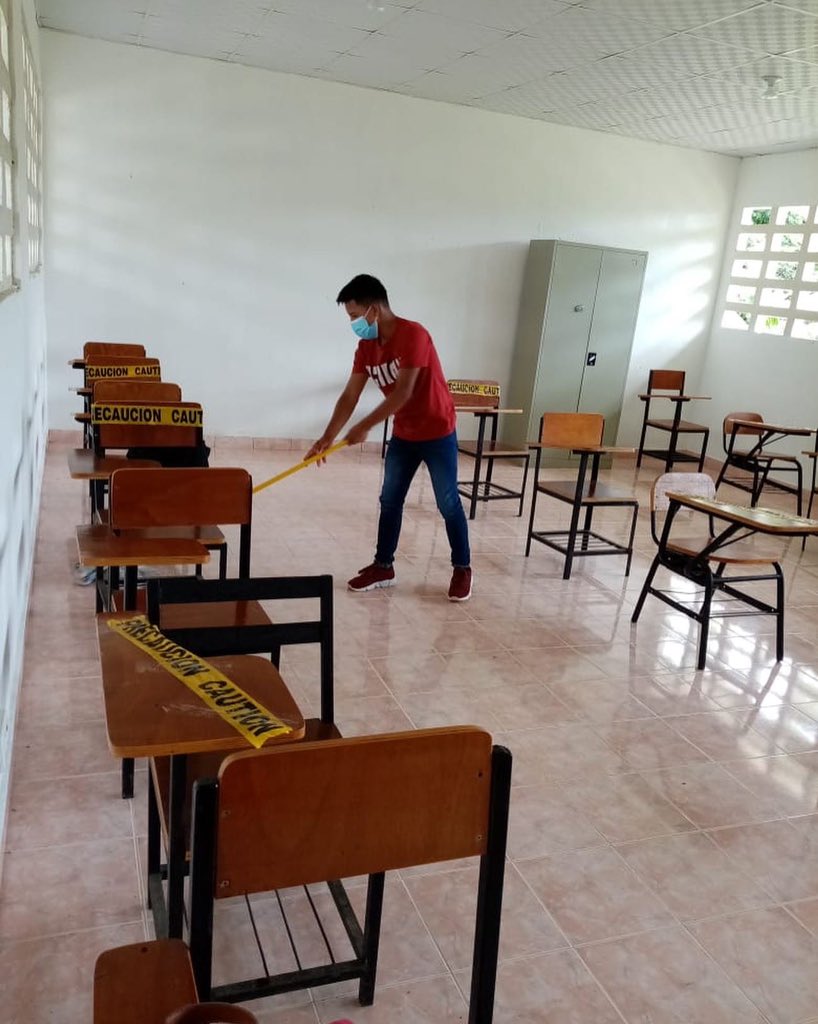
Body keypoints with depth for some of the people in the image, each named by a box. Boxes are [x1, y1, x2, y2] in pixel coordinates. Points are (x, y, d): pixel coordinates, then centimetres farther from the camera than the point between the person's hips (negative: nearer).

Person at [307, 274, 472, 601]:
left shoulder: (413, 334, -24)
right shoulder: (366, 346, -1)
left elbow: (403, 393, -28)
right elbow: (349, 396, -3)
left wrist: (364, 427, -24)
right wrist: (327, 437, -12)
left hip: (437, 431, -7)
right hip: (403, 434, 7)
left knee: (448, 503, 0)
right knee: (390, 500, 8)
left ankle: (462, 569, 13)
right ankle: (383, 566, 18)